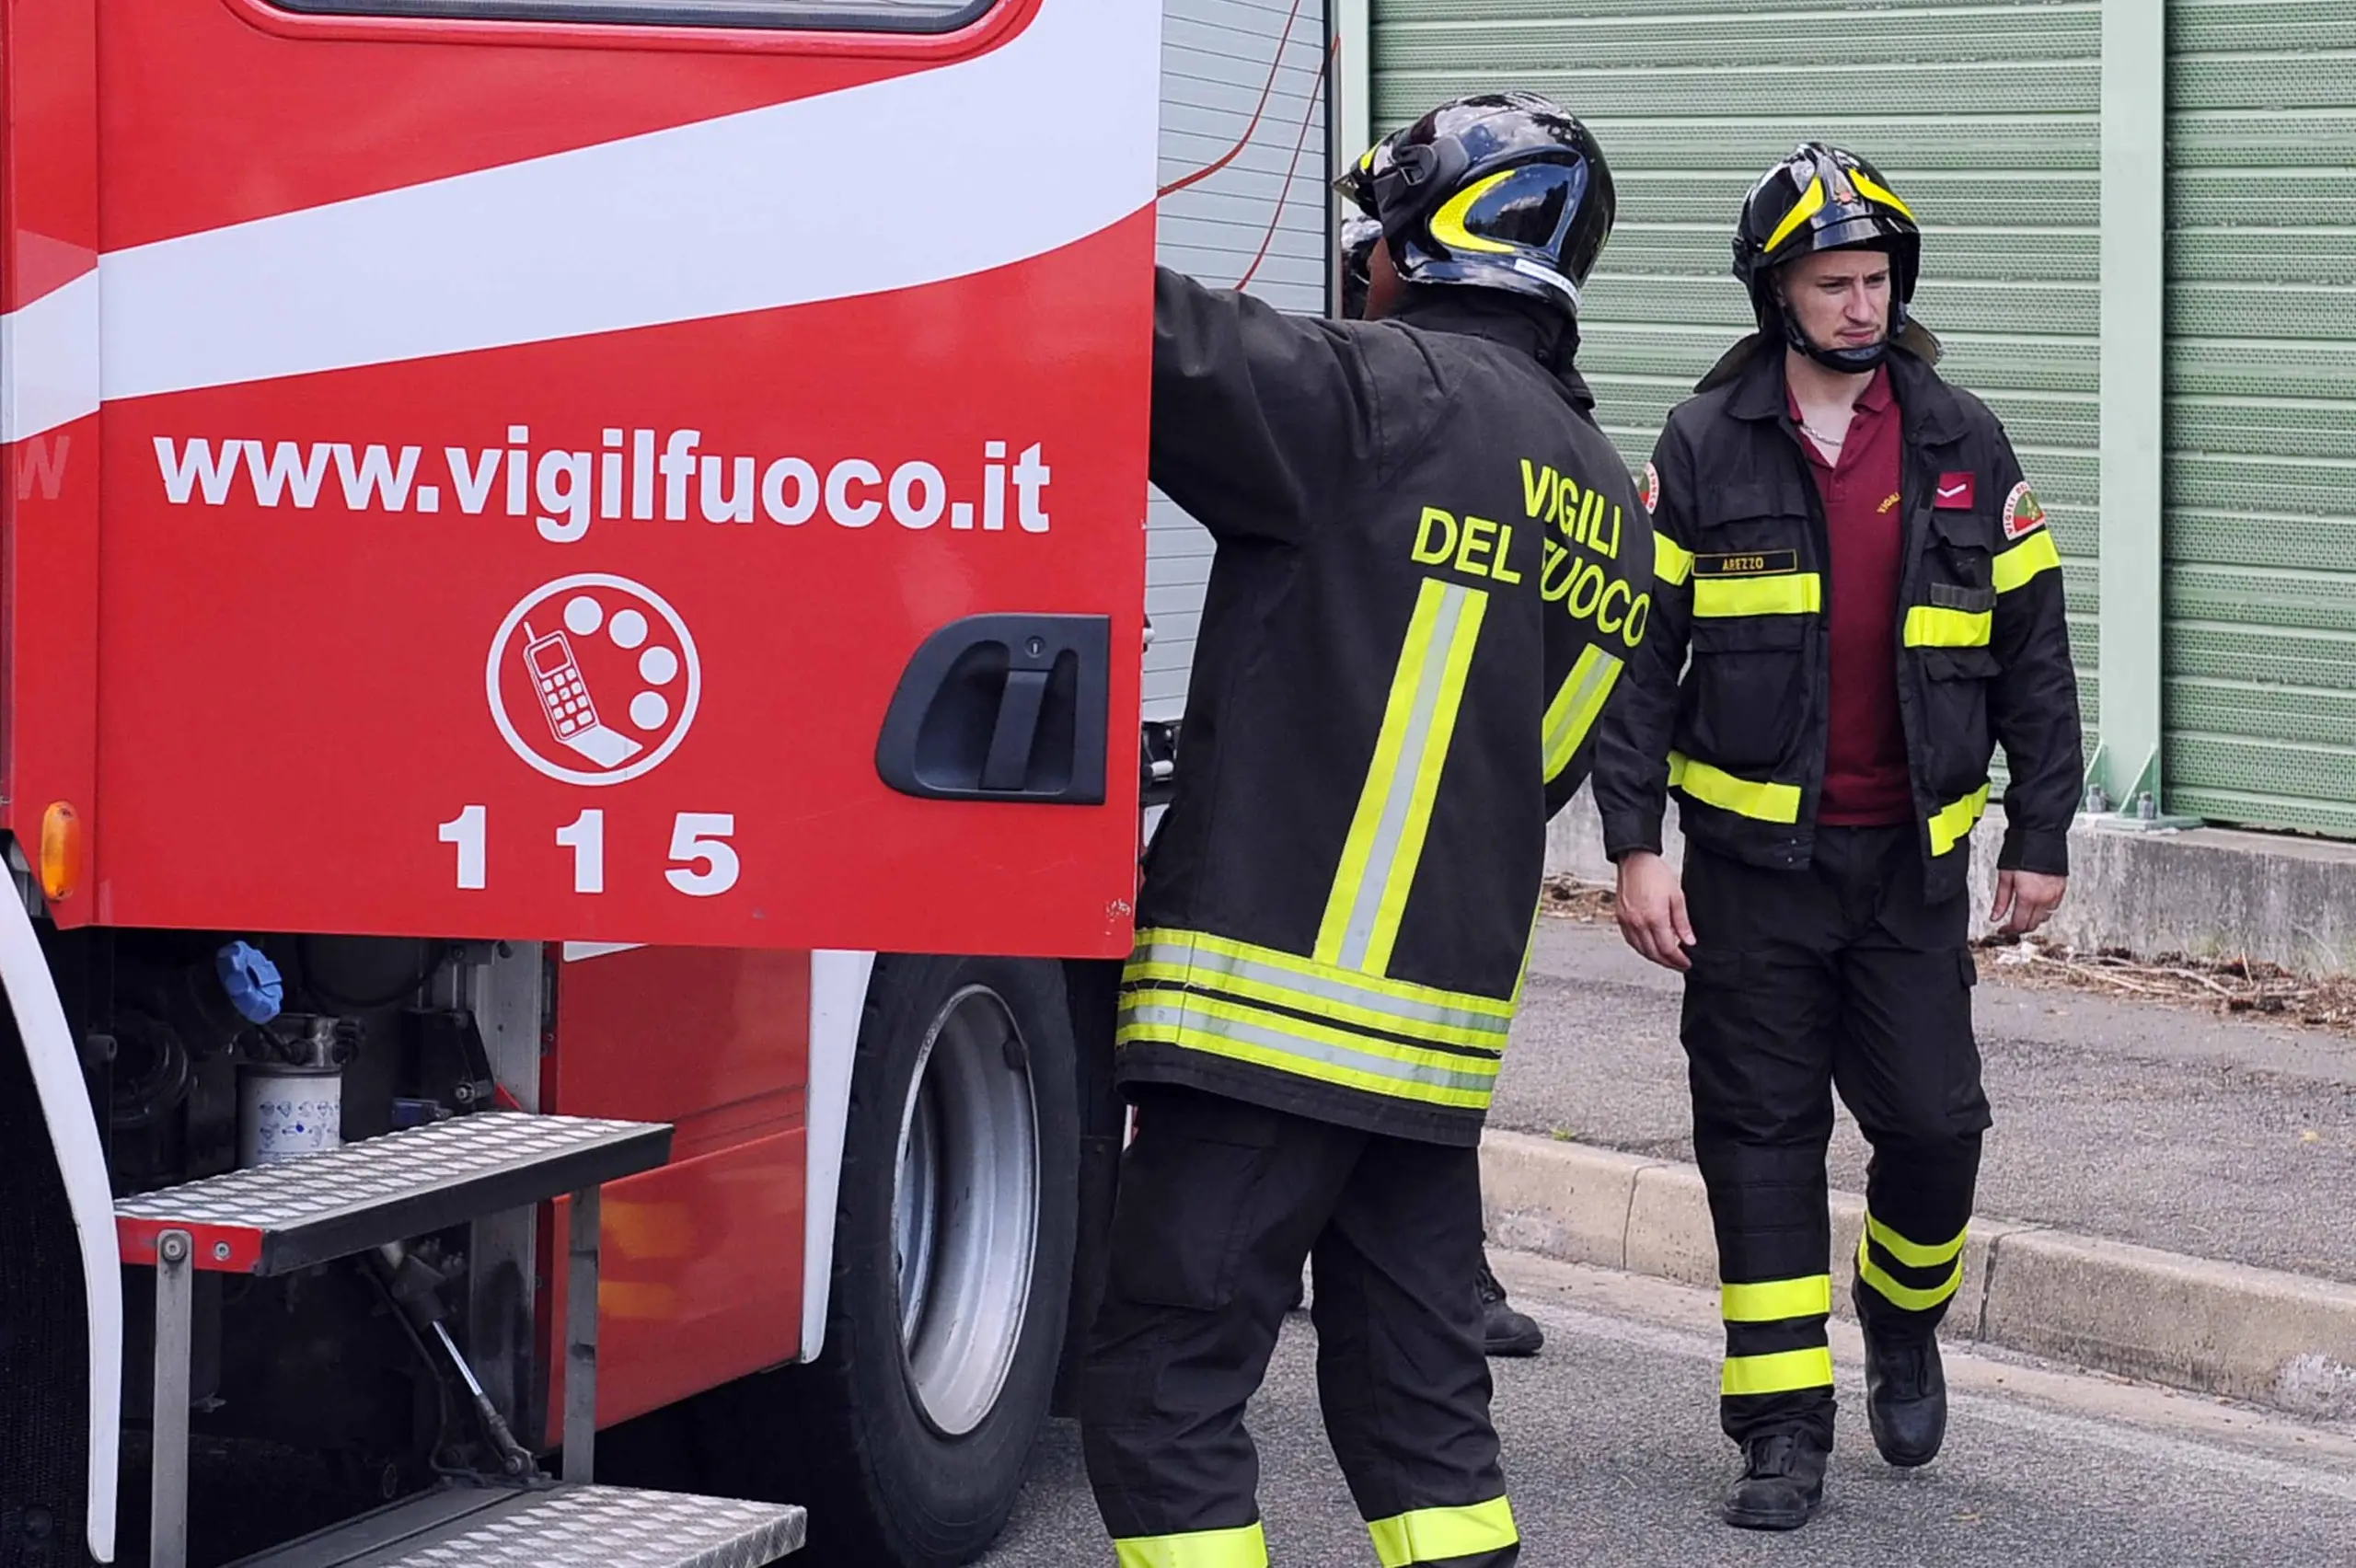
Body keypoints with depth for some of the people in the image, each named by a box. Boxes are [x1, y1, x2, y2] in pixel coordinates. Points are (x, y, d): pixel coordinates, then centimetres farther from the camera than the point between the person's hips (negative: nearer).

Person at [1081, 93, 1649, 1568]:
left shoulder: (1389, 394, -10)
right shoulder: (1608, 500, 16)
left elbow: (1150, 339, -19)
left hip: (1266, 1003, -8)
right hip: (1445, 1022, 8)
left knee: (1166, 1394, -4)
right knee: (1421, 1403, 15)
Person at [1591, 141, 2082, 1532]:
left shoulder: (1962, 445, 3)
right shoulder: (1703, 449, -1)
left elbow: (2033, 649, 8)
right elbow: (1638, 650, -1)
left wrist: (2043, 836, 4)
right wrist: (1635, 846, -7)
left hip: (1912, 859, 1)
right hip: (1753, 855, -1)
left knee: (1934, 1119, -1)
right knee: (1762, 1133, 1)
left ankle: (1904, 1319, 30)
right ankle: (1786, 1435, 6)